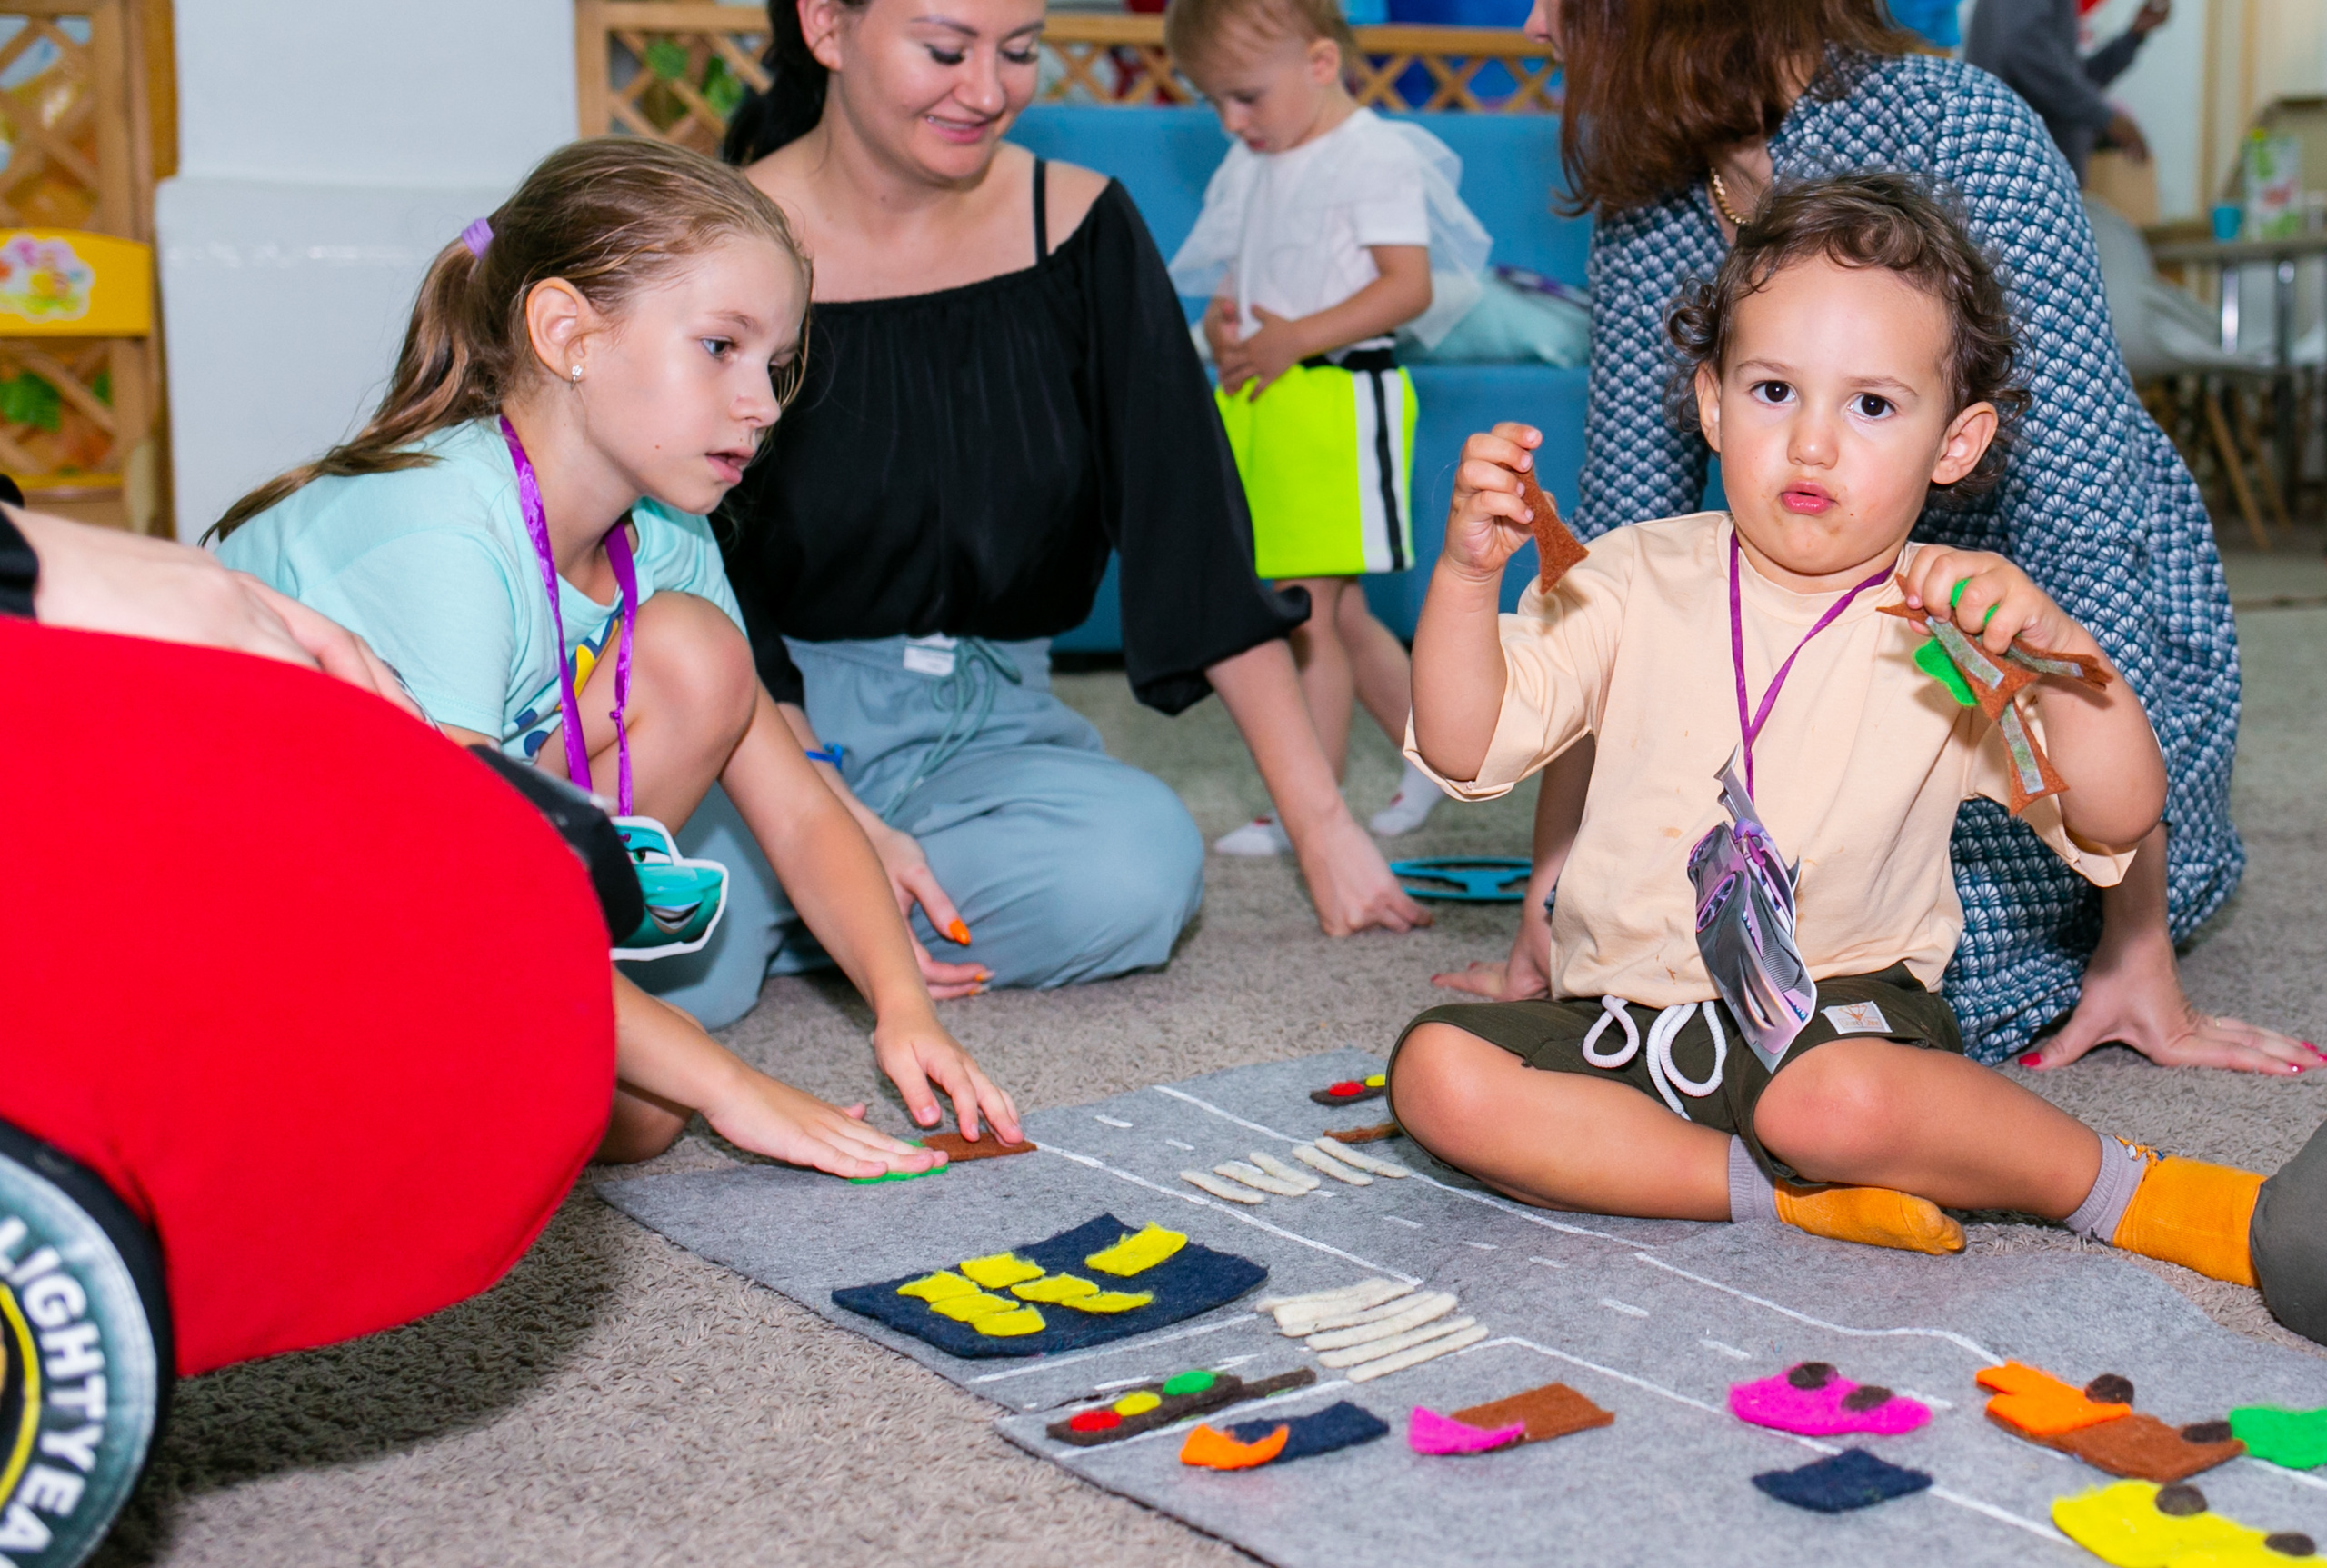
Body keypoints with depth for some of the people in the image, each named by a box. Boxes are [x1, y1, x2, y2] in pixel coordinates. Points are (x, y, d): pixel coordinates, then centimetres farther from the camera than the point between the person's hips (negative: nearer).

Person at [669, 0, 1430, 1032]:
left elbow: (1194, 535, -4)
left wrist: (1321, 823, -8)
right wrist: (842, 823, -22)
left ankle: (794, 906, -6)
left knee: (1141, 867, -29)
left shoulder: (1080, 229, -1)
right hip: (773, 716, -3)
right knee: (680, 965, -34)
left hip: (980, 720, 4)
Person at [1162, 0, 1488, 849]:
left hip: (1339, 395, -8)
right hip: (1259, 402, 9)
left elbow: (1410, 285, -16)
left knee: (1307, 611, -9)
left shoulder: (1376, 155, -10)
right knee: (1342, 612, 14)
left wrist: (1295, 339, -22)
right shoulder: (1250, 164, 15)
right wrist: (1222, 320, -3)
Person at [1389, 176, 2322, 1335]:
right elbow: (1467, 750, -5)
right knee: (1439, 1071, -22)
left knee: (1839, 1100, -37)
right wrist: (1467, 571, -20)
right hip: (1624, 1011, 3)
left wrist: (2055, 648, -29)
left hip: (1842, 1010, -3)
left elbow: (2118, 820, -12)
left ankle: (2123, 1191, -11)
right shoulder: (1635, 580, 2)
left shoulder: (1950, 629, -2)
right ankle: (1795, 1197, -20)